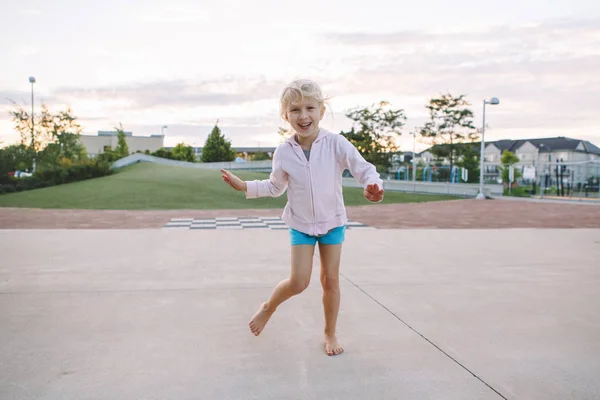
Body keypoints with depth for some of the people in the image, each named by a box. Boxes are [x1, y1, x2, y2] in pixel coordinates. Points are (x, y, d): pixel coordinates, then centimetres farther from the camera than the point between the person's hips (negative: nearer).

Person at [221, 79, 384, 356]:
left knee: (330, 280, 7)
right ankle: (268, 308, 27)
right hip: (301, 225, 0)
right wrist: (244, 186, -4)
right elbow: (275, 187, 5)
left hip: (333, 222, 0)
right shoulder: (283, 152, -10)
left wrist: (372, 186, -41)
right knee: (298, 282, -5)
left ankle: (330, 333, 27)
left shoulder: (336, 144, -18)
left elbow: (363, 168, -19)